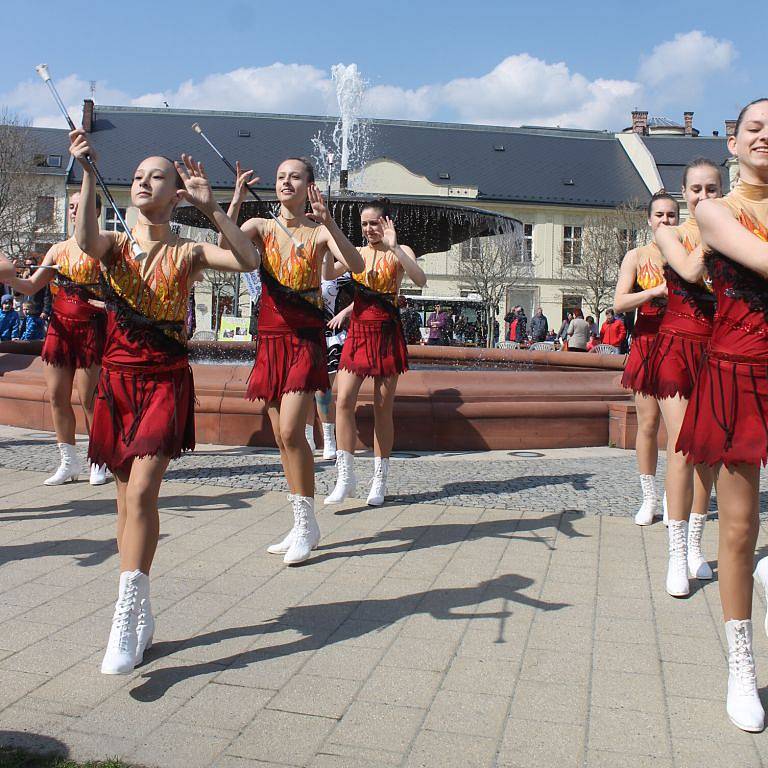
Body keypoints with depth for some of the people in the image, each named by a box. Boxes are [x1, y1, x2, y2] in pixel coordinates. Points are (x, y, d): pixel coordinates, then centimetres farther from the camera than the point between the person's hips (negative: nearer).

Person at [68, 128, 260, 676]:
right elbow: (86, 241, -18)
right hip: (118, 378, 3)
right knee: (129, 498, 7)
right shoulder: (116, 245, 7)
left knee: (141, 493, -16)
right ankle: (141, 617, 20)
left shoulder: (188, 253, 2)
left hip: (166, 381, -3)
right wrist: (88, 173, -21)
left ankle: (126, 623, -13)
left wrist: (211, 206, -19)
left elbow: (248, 261, -14)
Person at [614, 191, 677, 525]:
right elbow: (619, 303, -6)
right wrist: (656, 291, -18)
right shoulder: (636, 256, 5)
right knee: (647, 423, 0)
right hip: (647, 343, 0)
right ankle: (649, 497, 12)